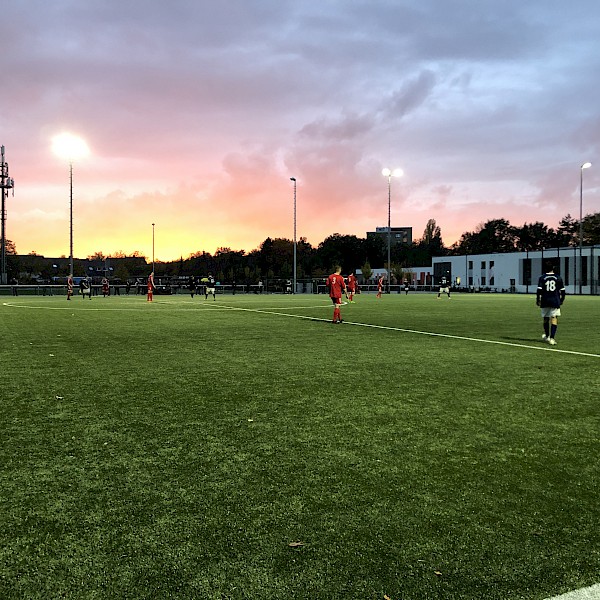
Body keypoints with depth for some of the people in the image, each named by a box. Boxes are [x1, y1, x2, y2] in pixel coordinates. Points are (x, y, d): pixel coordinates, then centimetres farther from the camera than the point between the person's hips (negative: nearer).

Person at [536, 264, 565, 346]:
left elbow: (539, 290, -7)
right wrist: (561, 300, 18)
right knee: (554, 319, -3)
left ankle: (547, 336, 32)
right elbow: (562, 291, 5)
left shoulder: (542, 278, -1)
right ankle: (552, 338, -15)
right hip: (555, 302, -1)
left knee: (546, 319, 16)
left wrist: (538, 300, 3)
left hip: (545, 302, 1)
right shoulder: (558, 278, 3)